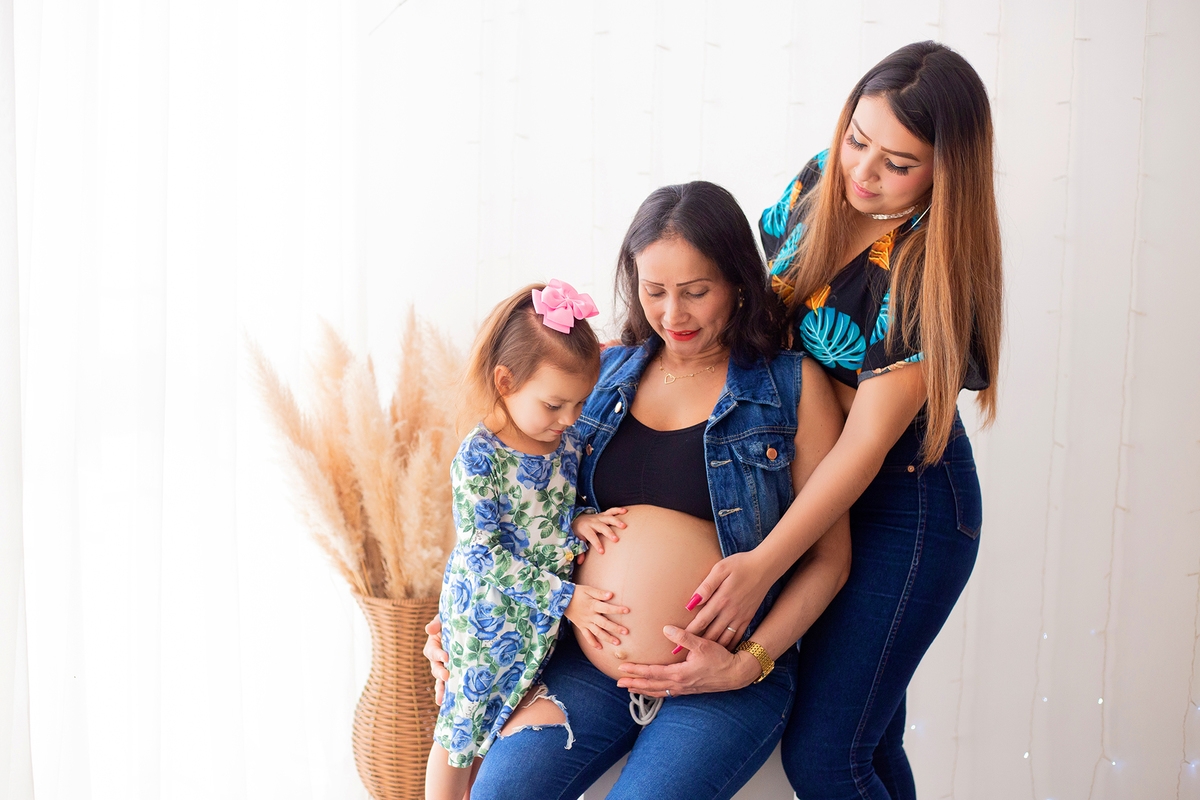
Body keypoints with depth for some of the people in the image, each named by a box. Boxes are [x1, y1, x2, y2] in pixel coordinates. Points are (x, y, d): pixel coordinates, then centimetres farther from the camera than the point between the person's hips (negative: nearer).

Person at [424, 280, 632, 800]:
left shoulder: (569, 444, -4)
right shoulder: (478, 458, -21)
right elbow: (485, 552, -22)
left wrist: (579, 523, -13)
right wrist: (563, 599, -24)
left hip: (546, 620, 5)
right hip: (485, 618, -5)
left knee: (508, 728, 15)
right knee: (461, 731, 11)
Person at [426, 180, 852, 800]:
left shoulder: (793, 384, -1)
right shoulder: (605, 373, 10)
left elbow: (829, 556, 0)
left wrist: (748, 664, -10)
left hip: (729, 679, -2)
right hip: (586, 660, 3)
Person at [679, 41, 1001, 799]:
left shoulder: (932, 269, -23)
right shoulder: (822, 181, -3)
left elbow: (868, 441, -25)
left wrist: (763, 566, -27)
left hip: (904, 508, -6)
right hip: (810, 484, 6)